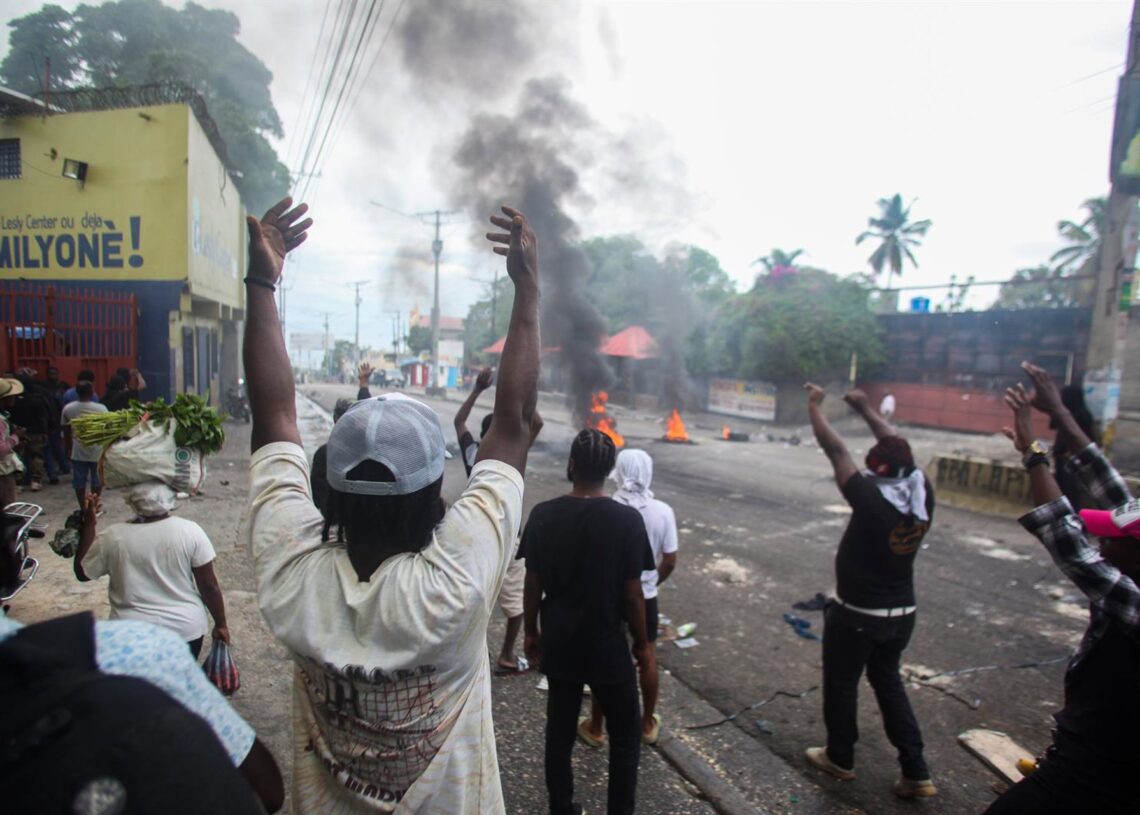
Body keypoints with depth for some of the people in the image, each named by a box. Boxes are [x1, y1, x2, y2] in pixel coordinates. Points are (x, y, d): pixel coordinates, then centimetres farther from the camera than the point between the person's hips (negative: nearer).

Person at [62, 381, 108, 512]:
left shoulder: (68, 409, -2)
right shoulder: (101, 408, -11)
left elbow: (66, 431, 5)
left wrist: (69, 448, 17)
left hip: (78, 451, 2)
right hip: (97, 450, -2)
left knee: (79, 481, 10)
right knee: (97, 481, 10)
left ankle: (83, 508, 15)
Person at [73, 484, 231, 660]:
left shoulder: (113, 537, -9)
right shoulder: (190, 531, -13)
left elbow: (82, 572, 10)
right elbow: (209, 586, -9)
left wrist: (89, 523, 10)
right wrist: (220, 625, 3)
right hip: (185, 629, 0)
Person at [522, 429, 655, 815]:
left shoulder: (542, 515, -9)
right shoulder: (627, 520, -17)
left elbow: (532, 585, -3)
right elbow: (632, 594, -12)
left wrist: (531, 631, 13)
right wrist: (642, 643, 3)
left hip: (557, 644, 3)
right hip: (607, 646, -3)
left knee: (559, 733, 18)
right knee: (625, 736, 17)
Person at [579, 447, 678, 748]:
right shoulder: (663, 512, -13)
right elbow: (670, 561, -6)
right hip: (645, 596, 2)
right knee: (648, 657, 20)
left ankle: (595, 728, 29)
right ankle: (648, 724, 35)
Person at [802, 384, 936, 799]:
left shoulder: (873, 500, -28)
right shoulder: (923, 494, -10)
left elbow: (835, 450, -22)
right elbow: (897, 446, 3)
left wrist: (814, 406, -10)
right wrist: (865, 408, 13)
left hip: (856, 614, -6)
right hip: (901, 614, 6)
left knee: (840, 685, 15)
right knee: (888, 682, 23)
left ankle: (840, 758, 32)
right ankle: (916, 772, 25)